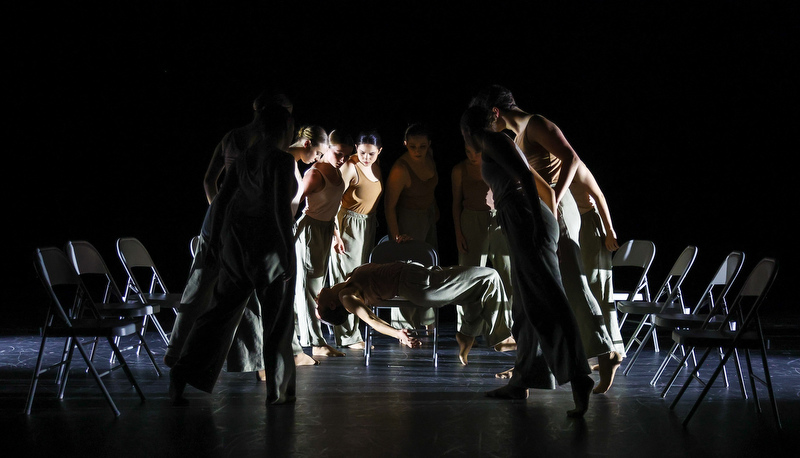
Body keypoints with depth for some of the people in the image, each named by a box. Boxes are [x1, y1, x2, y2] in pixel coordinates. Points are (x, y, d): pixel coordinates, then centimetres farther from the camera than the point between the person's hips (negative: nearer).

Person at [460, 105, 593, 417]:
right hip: (523, 228, 10)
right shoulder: (503, 146, 30)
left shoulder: (491, 140, 2)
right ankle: (521, 381, 17)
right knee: (526, 306, 11)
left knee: (546, 300, -19)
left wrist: (539, 222, -20)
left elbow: (524, 176, -14)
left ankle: (578, 376, -28)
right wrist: (551, 224, 26)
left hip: (526, 219, -10)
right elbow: (548, 191, 29)